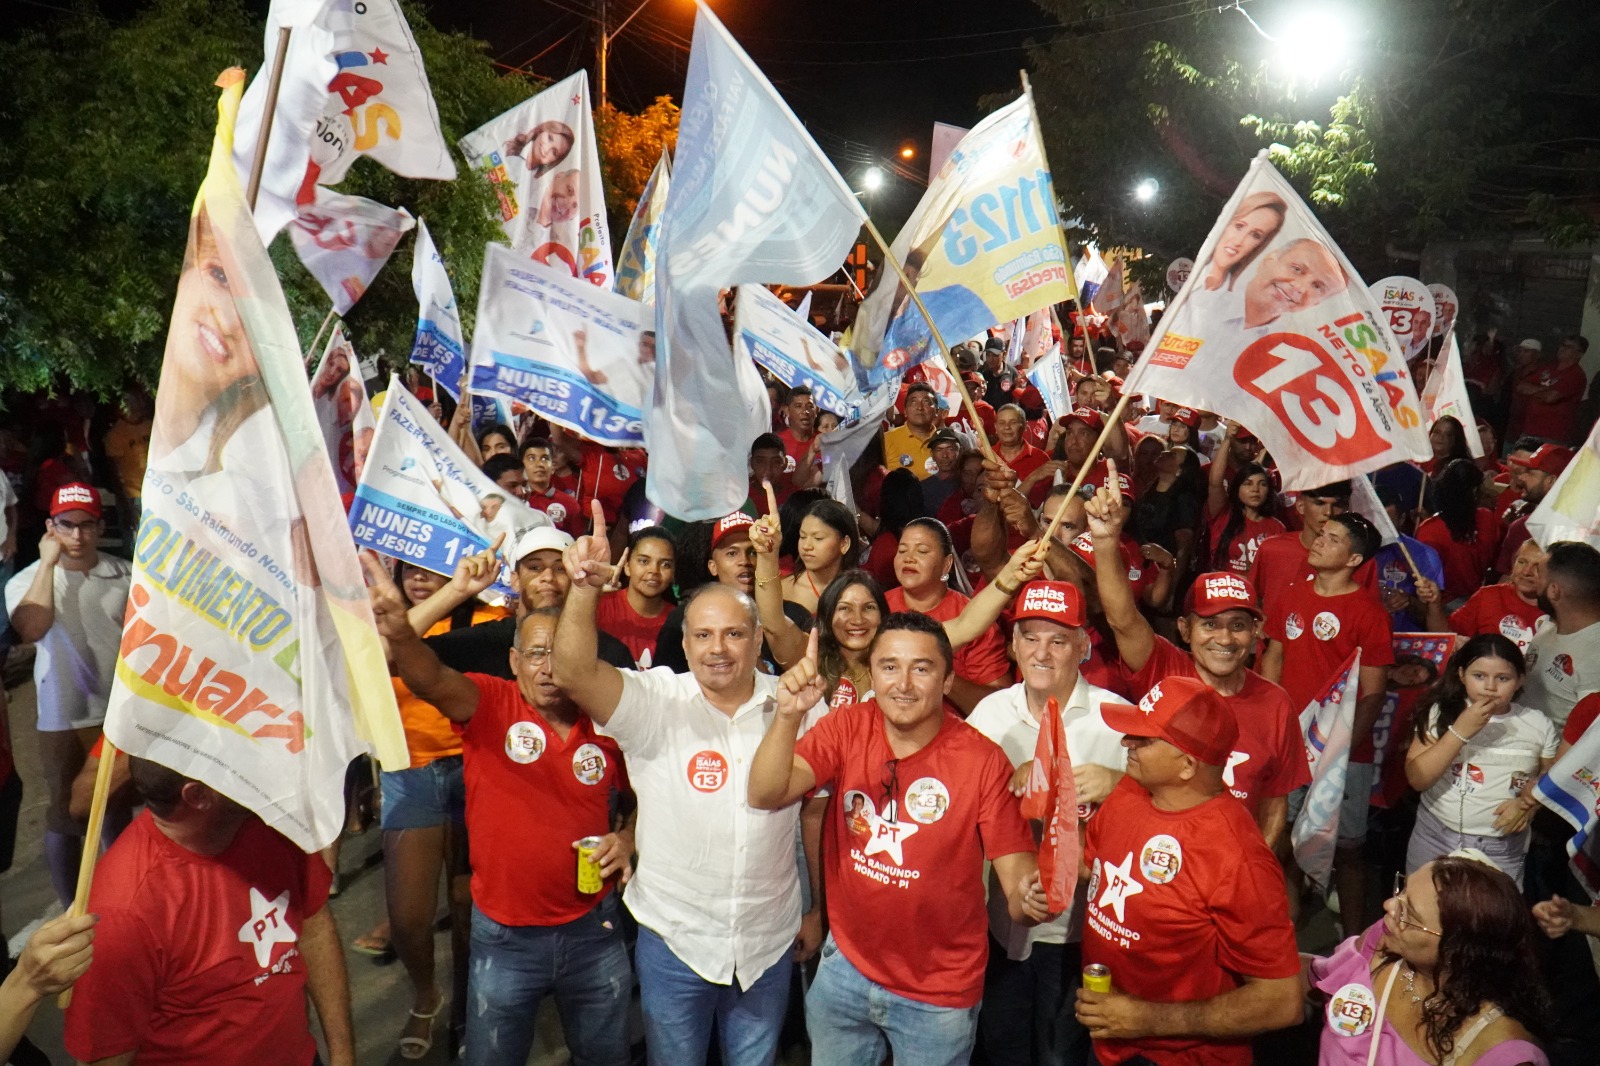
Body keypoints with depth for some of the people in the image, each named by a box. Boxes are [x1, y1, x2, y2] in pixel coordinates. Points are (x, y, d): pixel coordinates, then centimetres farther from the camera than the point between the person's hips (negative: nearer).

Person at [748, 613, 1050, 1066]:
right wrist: (789, 715, -38)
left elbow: (1017, 871, -16)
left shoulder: (983, 760, -19)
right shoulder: (847, 728, -11)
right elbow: (766, 796, -22)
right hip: (845, 969, 3)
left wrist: (1031, 898, -39)